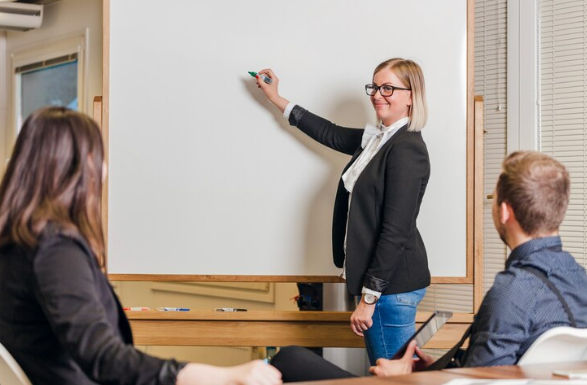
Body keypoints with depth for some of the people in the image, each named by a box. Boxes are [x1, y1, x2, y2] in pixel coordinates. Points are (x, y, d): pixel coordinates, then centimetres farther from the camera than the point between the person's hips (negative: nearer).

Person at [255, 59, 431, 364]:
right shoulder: (376, 140, 12)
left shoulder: (407, 149, -15)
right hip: (378, 281, 9)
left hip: (392, 283, -9)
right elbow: (332, 134, 29)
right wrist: (277, 100, 35)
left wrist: (369, 298, -19)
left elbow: (395, 232, -19)